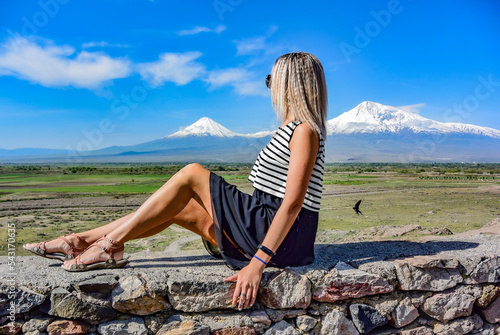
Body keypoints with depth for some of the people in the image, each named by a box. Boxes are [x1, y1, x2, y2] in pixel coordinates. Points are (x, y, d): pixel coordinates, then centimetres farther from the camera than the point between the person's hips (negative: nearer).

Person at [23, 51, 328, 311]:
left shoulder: (304, 130, -13)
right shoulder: (291, 129, 17)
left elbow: (293, 203, -23)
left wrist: (258, 263, -28)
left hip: (284, 239, -9)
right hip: (265, 227, 9)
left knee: (191, 174, -14)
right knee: (180, 209, 3)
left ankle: (108, 244, -7)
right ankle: (85, 240, 7)